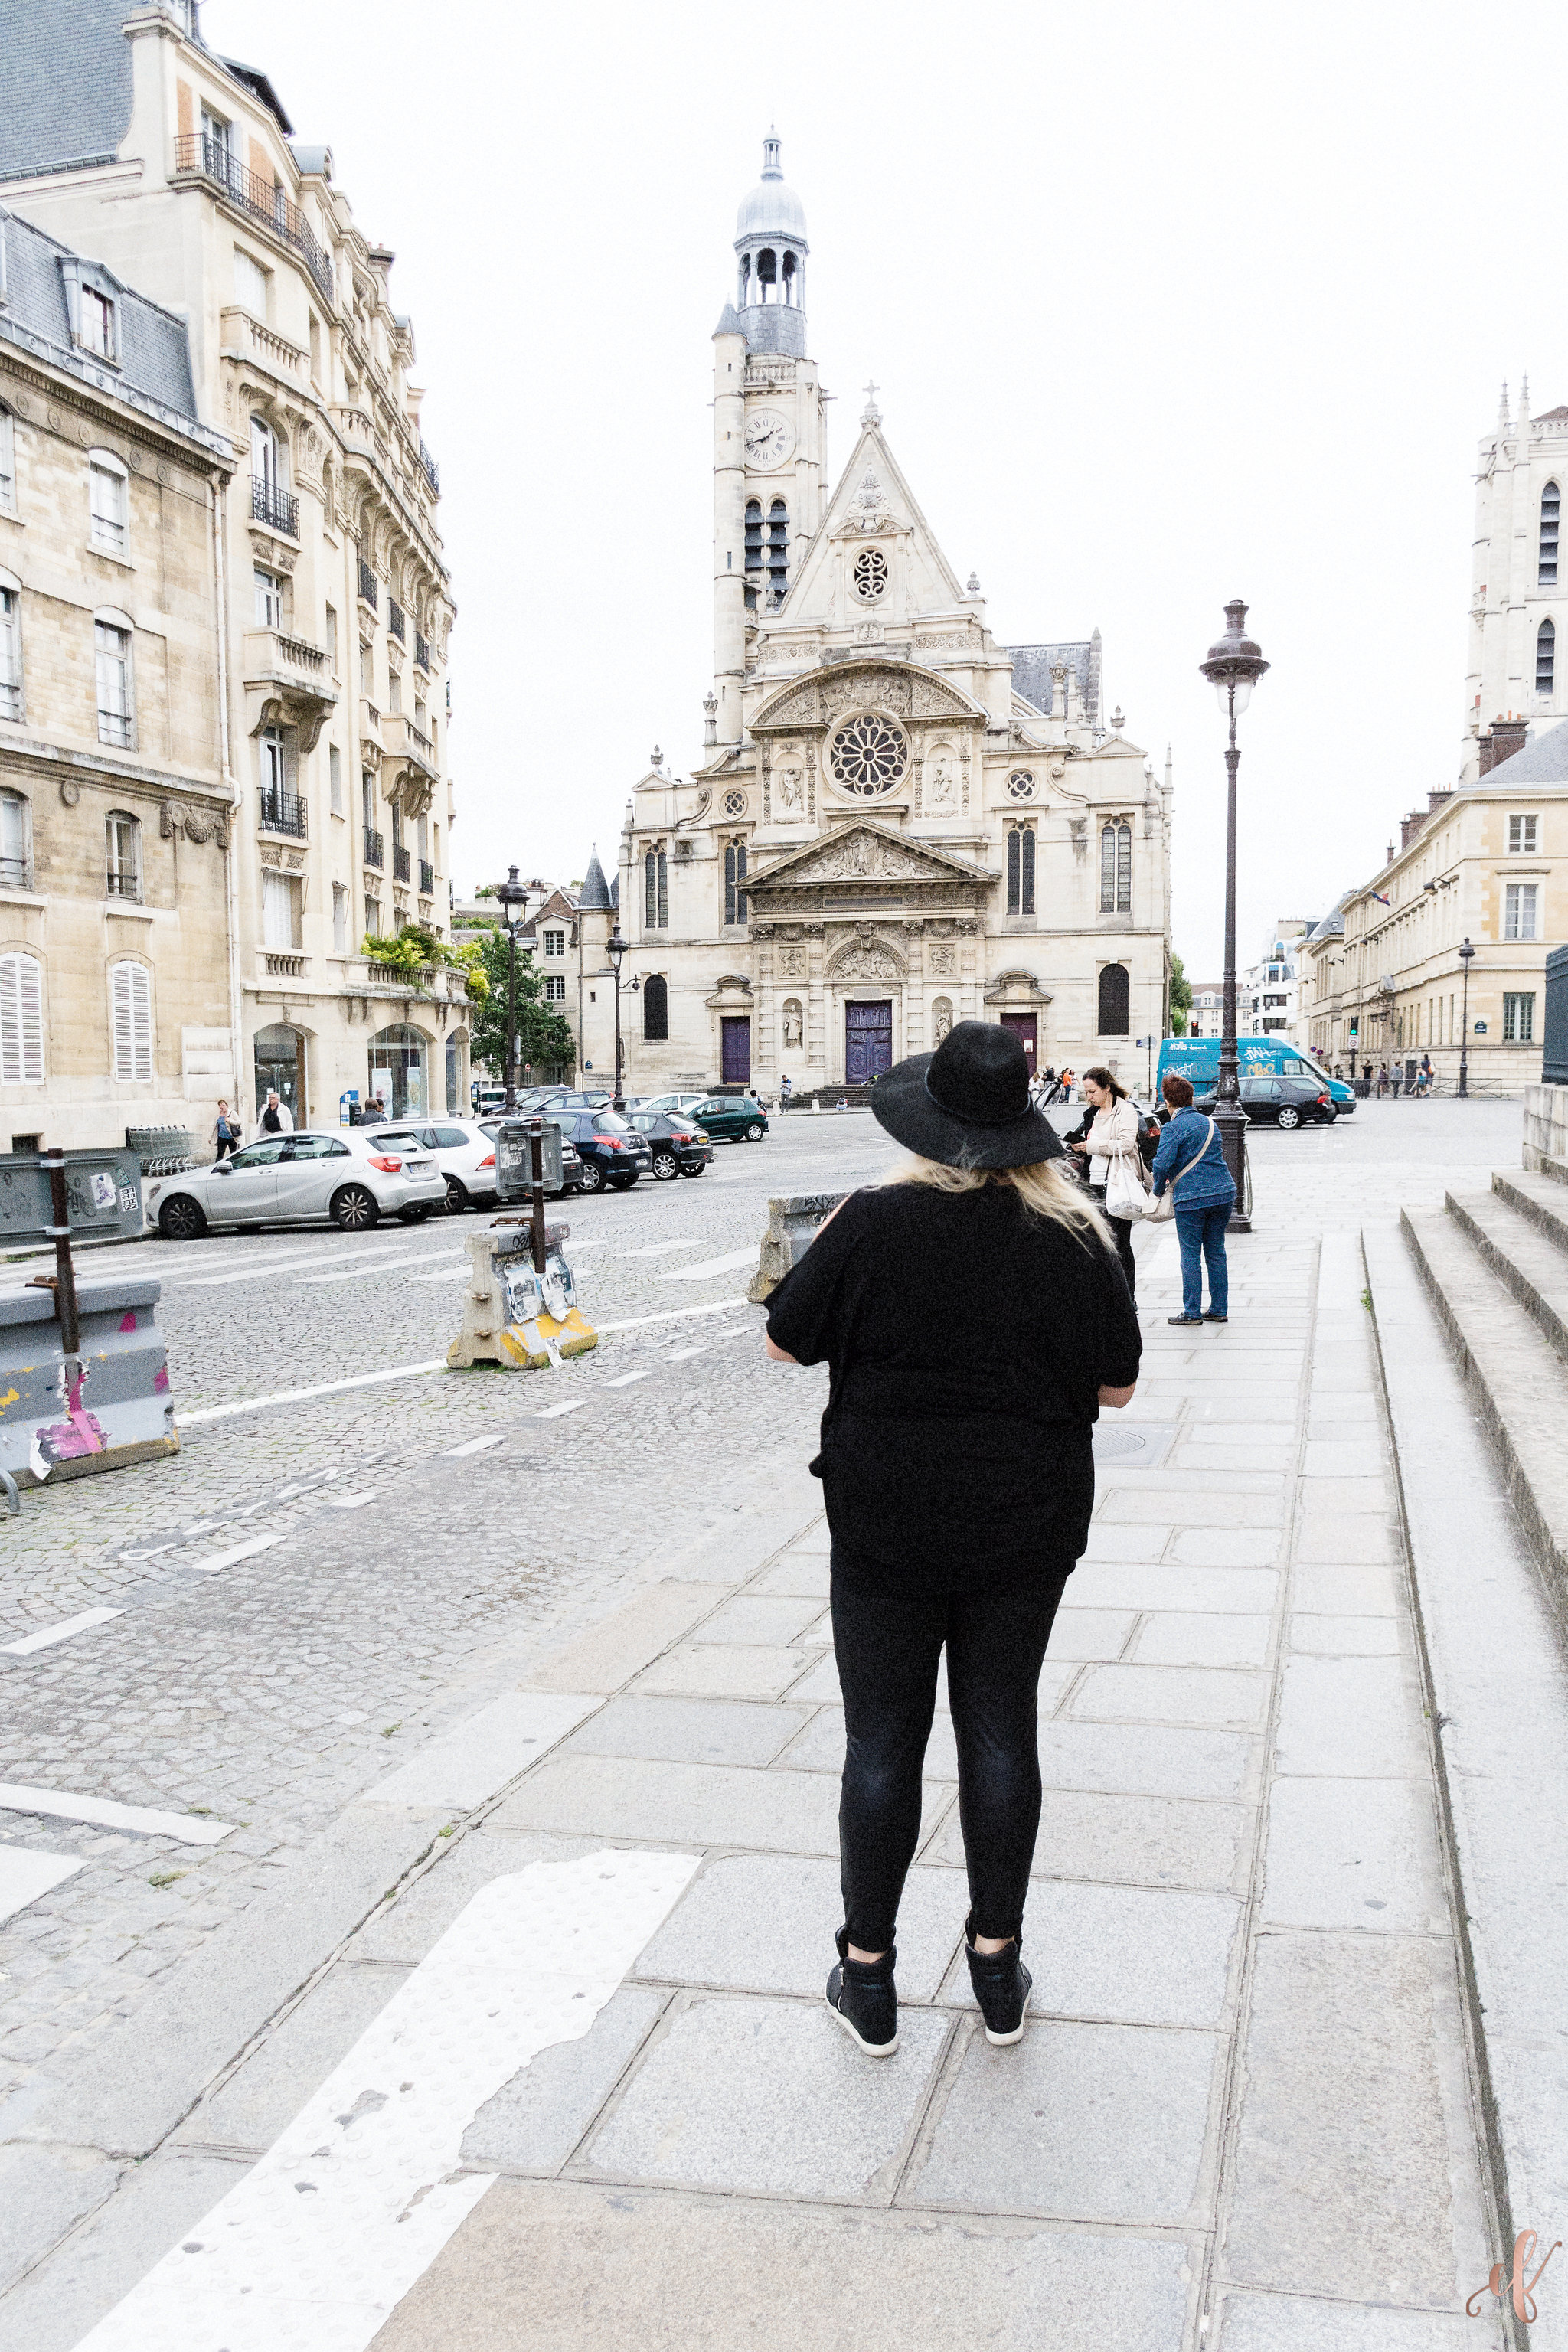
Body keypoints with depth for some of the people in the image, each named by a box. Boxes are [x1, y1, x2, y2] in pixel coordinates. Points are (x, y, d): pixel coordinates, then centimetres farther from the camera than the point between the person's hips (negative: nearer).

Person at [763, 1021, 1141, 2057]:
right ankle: (998, 1968, 27)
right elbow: (1115, 1386, 0)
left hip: (887, 1526, -2)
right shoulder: (1074, 1234, -7)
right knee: (1002, 1729, 15)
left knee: (883, 1740, 10)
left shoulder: (873, 1222, -14)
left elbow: (786, 1342, -3)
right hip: (1027, 1527, 2)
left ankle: (869, 1975, 23)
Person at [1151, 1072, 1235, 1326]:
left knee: (1190, 1255, 2)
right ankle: (1219, 1309, 16)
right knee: (1216, 1252, 13)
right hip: (1224, 1192, 6)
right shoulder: (1210, 1123, 14)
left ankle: (1192, 1312, 5)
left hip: (1192, 1198, -6)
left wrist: (1158, 1189, 0)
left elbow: (1162, 1164, -19)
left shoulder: (1173, 1128, -8)